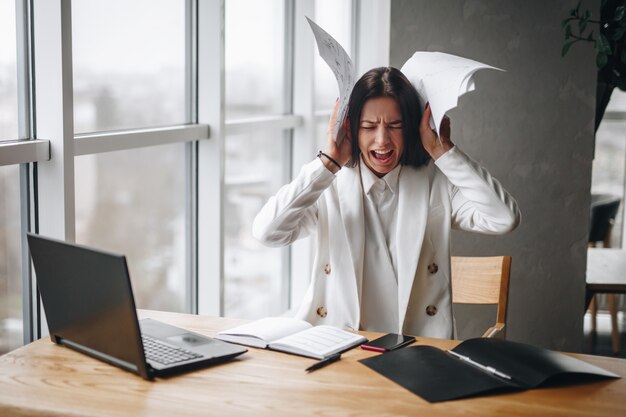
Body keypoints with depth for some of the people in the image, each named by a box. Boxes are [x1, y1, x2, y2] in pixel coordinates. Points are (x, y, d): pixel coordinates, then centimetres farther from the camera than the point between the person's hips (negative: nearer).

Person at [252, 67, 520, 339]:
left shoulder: (437, 183, 3)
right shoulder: (328, 185, 3)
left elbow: (504, 219, -11)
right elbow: (267, 232, -12)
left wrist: (442, 150, -7)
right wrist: (329, 162, -10)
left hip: (419, 347, -1)